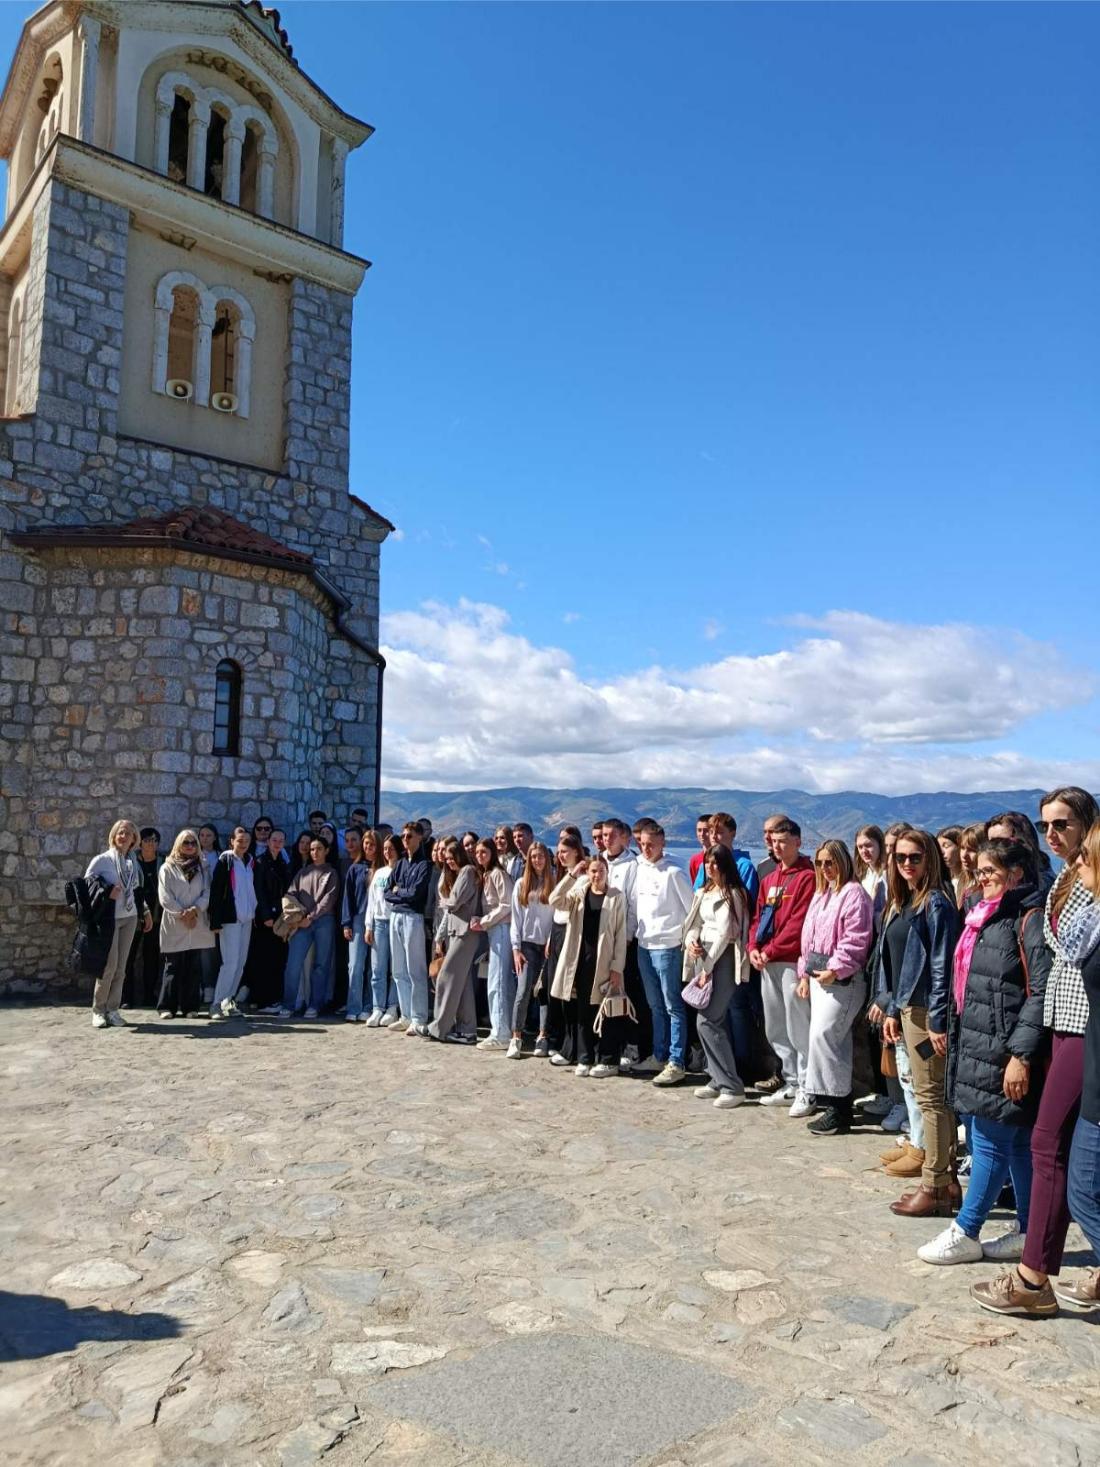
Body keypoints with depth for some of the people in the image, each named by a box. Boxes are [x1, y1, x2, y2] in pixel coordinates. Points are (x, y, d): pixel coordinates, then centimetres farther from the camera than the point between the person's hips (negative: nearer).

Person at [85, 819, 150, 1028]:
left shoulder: (132, 862, 11)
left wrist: (145, 913, 19)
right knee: (110, 965, -10)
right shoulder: (102, 860, -4)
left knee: (120, 967, 4)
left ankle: (112, 1010, 11)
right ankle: (98, 1011, 5)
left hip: (129, 917, 5)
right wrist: (106, 892, -16)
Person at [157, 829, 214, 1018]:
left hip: (198, 924, 3)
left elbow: (207, 893, 4)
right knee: (173, 966, -2)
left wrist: (195, 909, -12)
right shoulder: (167, 868, 5)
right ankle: (167, 1006, 4)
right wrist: (182, 914, -12)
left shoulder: (203, 868, 14)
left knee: (194, 966, 3)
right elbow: (165, 896, -4)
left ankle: (190, 1006, 8)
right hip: (174, 924, -3)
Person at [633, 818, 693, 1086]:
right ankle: (659, 1056, 26)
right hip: (644, 946, 7)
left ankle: (676, 1063, 3)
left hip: (667, 947, -7)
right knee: (655, 1006, 16)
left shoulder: (673, 872, -12)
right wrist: (634, 934, 12)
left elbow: (692, 909, -10)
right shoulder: (640, 869, 9)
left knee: (673, 1007, -2)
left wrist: (687, 939, -10)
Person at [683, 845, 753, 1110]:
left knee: (708, 1021, -12)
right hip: (703, 955, 7)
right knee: (713, 1020, 7)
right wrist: (690, 941, -5)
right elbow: (695, 923, 17)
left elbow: (725, 933, -13)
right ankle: (718, 1079, 16)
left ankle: (732, 1087, -5)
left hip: (723, 957, -7)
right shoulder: (703, 892, 16)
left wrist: (708, 967, -13)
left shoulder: (732, 893, -8)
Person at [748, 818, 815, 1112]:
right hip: (767, 963, 8)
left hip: (792, 961, -8)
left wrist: (770, 950, -13)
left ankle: (806, 1091, 7)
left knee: (798, 1028, -3)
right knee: (775, 1029, 14)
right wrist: (753, 947, 2)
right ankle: (791, 1085, 25)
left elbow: (799, 923, -15)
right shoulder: (769, 878, 16)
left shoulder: (807, 877, -9)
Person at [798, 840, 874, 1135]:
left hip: (842, 977, -9)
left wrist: (836, 970, -21)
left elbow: (855, 941, -18)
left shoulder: (853, 894, -10)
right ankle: (838, 1104, 18)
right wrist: (805, 973, 17)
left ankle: (837, 1110, -4)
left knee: (822, 1035, -13)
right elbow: (809, 936, 21)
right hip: (818, 975, 9)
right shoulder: (821, 893, 18)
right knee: (835, 1039, 11)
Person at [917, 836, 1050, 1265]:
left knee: (991, 1141, 1)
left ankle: (965, 1233, 10)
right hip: (976, 1046, 9)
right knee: (1017, 1142, 15)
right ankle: (1029, 1232, 24)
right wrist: (953, 1029, 20)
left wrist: (1021, 1055, -20)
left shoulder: (1030, 920, -13)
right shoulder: (987, 917, 15)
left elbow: (1041, 993, -19)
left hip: (1003, 1053, -9)